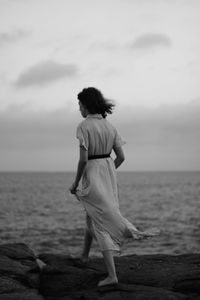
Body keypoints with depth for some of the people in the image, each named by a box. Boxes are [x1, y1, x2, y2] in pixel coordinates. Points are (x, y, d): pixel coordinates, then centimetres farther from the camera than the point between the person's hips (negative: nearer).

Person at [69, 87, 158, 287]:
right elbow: (121, 157, 7)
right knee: (92, 215, 26)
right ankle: (84, 254, 43)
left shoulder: (84, 126, -13)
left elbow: (83, 159, -18)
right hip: (109, 174, 6)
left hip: (91, 174, -6)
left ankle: (112, 275, -12)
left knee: (102, 224, -7)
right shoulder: (110, 126, 7)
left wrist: (75, 183, -6)